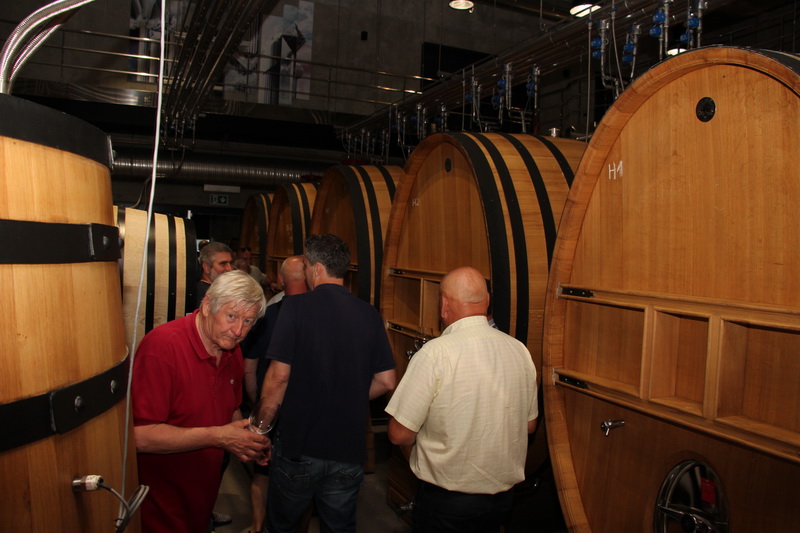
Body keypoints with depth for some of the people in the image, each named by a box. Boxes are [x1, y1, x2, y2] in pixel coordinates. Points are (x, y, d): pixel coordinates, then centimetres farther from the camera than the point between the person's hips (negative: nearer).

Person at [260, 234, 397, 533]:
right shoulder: (369, 315, -2)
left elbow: (279, 376, -14)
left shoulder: (296, 307, -12)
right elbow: (386, 382, 1)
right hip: (350, 448, 3)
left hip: (298, 445, -3)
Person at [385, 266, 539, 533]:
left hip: (445, 500, -5)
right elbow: (529, 425, 6)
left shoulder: (434, 354, -23)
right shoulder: (520, 350, -6)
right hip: (503, 496, 5)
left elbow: (400, 434, -19)